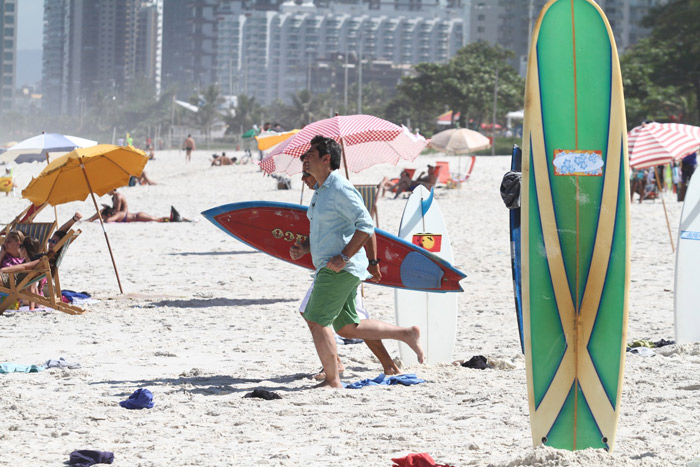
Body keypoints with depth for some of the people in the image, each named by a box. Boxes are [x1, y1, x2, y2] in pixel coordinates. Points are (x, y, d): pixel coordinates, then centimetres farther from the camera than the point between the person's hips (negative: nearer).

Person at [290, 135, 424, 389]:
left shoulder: (340, 189, -14)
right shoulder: (321, 190, 17)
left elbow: (365, 225, -19)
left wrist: (343, 257, -23)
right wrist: (304, 247, 9)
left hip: (340, 269, -10)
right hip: (330, 267, 10)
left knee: (317, 321, -8)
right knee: (348, 328, 14)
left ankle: (332, 381, -1)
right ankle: (407, 334, 19)